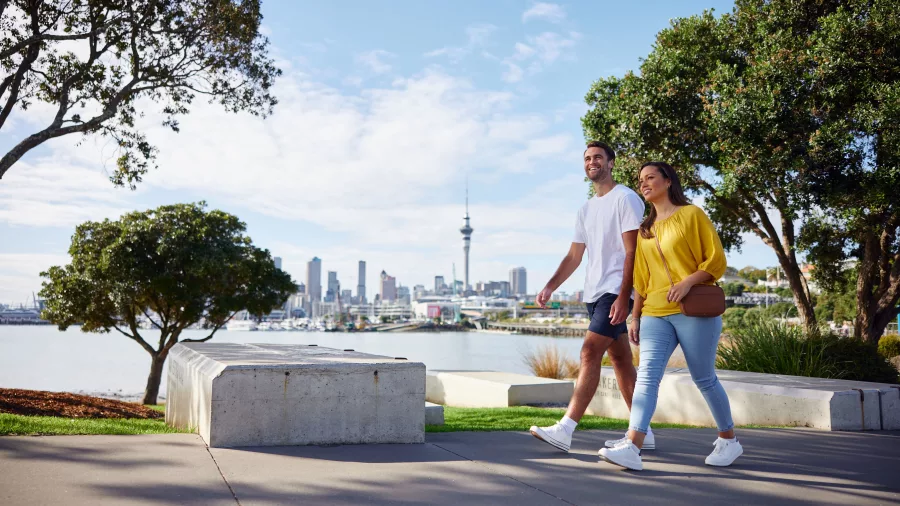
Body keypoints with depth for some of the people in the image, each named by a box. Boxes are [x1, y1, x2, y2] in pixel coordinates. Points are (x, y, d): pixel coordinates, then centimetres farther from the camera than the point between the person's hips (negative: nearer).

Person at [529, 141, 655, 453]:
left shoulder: (625, 198, -5)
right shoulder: (586, 209, 19)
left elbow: (632, 252, -13)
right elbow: (574, 256, 18)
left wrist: (623, 297, -21)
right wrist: (550, 287, 4)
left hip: (616, 291, -8)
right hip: (594, 293, 9)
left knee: (590, 353, -17)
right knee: (620, 360, 10)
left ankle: (565, 430, -19)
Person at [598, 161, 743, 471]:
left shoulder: (692, 215, 2)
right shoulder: (645, 230, 18)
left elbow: (716, 260, -3)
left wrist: (688, 281, -19)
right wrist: (635, 317, 14)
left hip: (693, 311, -4)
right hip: (655, 314, 5)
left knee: (704, 378, 4)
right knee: (647, 376, -10)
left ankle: (729, 440, 24)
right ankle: (632, 448, -19)